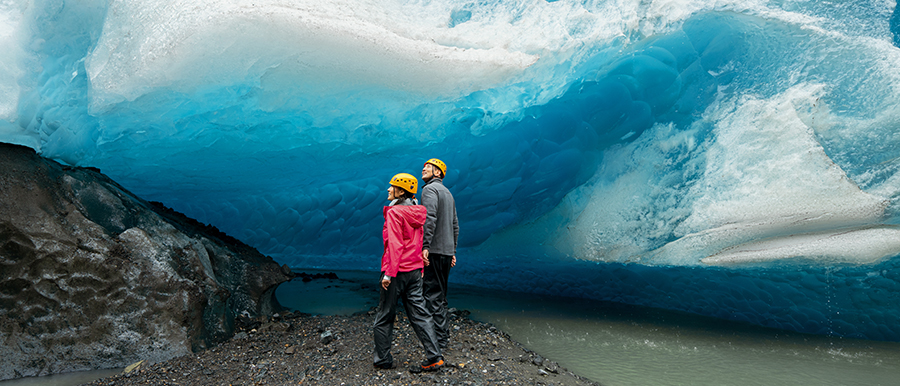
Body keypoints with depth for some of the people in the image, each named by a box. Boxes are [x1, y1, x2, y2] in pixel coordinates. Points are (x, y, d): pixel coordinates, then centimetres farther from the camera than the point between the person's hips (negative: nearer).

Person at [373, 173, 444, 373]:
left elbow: (395, 245, -19)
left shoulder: (394, 212, -13)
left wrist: (389, 273, -19)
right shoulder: (416, 212, 10)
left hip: (397, 270, -7)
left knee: (384, 316, 7)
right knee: (418, 313, 9)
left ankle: (383, 360, 16)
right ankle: (434, 357, 7)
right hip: (415, 270, 7)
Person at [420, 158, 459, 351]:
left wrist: (425, 246, -25)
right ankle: (445, 334, 21)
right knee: (440, 294, 15)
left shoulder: (430, 189, -7)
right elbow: (455, 225, 21)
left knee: (433, 295, -7)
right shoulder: (448, 193, 21)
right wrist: (453, 252, 23)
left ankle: (439, 341, -5)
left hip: (434, 251, -9)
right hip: (447, 251, 9)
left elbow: (430, 218, -22)